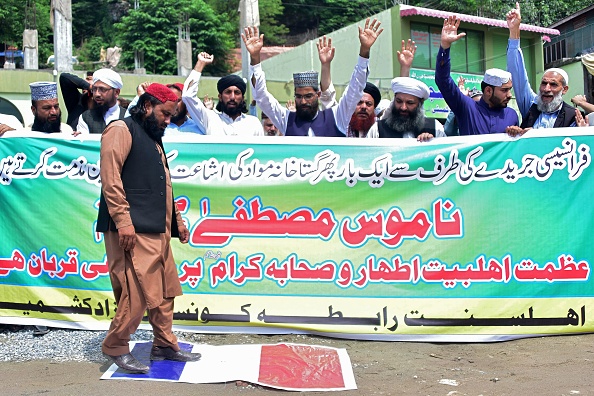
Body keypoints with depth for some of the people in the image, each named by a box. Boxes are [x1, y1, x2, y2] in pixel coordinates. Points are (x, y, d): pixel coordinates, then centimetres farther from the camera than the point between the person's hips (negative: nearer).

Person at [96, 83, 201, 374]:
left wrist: (177, 221, 22)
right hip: (133, 230, -9)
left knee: (164, 290, 11)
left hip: (158, 230, 9)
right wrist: (123, 220, -21)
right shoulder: (122, 130, -3)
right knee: (136, 290, -10)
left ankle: (164, 346, 21)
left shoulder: (154, 140, 25)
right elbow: (110, 177, -14)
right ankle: (115, 347, 5)